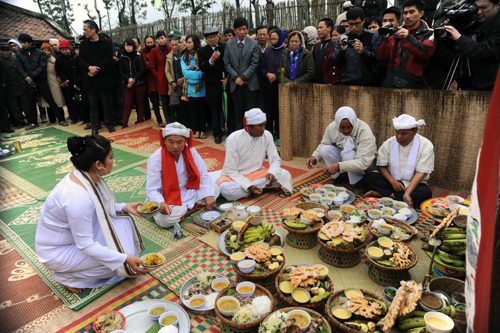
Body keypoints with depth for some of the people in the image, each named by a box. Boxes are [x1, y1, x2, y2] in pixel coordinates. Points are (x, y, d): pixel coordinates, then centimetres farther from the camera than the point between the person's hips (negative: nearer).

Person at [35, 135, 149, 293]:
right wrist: (125, 259, -27)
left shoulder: (84, 176, -10)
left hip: (75, 233, 8)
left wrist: (124, 207, -7)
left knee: (122, 220, -4)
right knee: (119, 260, -14)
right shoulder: (78, 197, -35)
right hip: (56, 251, -8)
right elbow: (85, 245, -28)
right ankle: (66, 277, 2)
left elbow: (100, 208, 8)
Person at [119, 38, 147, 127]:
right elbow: (121, 72, 4)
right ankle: (124, 123, 3)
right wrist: (128, 79, -14)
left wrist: (134, 79, -15)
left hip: (139, 84, -2)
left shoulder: (139, 56, 0)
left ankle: (140, 121, 16)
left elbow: (142, 70, -6)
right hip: (128, 85, 2)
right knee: (127, 104, 0)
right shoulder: (122, 57, 7)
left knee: (140, 104, 5)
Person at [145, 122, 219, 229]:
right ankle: (195, 207, -11)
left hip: (188, 192, 5)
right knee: (164, 220, -34)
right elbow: (151, 190, -19)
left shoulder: (190, 151, -7)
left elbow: (203, 174, -3)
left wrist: (208, 195, -18)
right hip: (168, 199, -5)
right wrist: (161, 203, -41)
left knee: (215, 189, -11)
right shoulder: (155, 159, -19)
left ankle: (184, 212, -12)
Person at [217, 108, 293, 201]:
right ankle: (264, 188, -20)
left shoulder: (267, 135, -7)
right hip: (236, 176, -2)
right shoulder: (234, 139, -19)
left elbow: (275, 160, -2)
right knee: (225, 188, -37)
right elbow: (231, 170, -17)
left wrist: (272, 173, -25)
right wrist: (249, 186, -29)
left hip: (257, 173, 3)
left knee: (284, 174, -19)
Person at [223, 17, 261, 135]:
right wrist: (236, 77, -8)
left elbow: (254, 63, -4)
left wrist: (243, 77, -12)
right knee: (238, 111, 7)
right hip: (235, 84, 2)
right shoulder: (228, 44, 9)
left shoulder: (254, 44, 3)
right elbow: (226, 63, 5)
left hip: (250, 83, -2)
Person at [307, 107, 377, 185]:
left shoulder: (364, 131, -32)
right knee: (325, 149, -23)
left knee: (349, 155, -37)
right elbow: (323, 144, -1)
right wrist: (314, 157, -23)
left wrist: (338, 166, -50)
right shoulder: (332, 127, -19)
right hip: (343, 155, 4)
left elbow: (364, 162, -39)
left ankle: (358, 183, -10)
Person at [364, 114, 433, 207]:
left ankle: (382, 194, -27)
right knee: (368, 177, -22)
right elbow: (381, 166, -1)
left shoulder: (426, 146, -9)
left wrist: (407, 194, -27)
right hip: (391, 182, 1)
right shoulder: (389, 143, -2)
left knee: (426, 193, -35)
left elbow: (420, 173, -14)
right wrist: (392, 181, -20)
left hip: (414, 184, 0)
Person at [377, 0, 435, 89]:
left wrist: (408, 38, -27)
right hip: (390, 83, 3)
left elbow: (425, 53, -16)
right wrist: (385, 38, -11)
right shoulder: (396, 34, 15)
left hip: (413, 85, -3)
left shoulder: (428, 35, 5)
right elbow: (381, 57, 5)